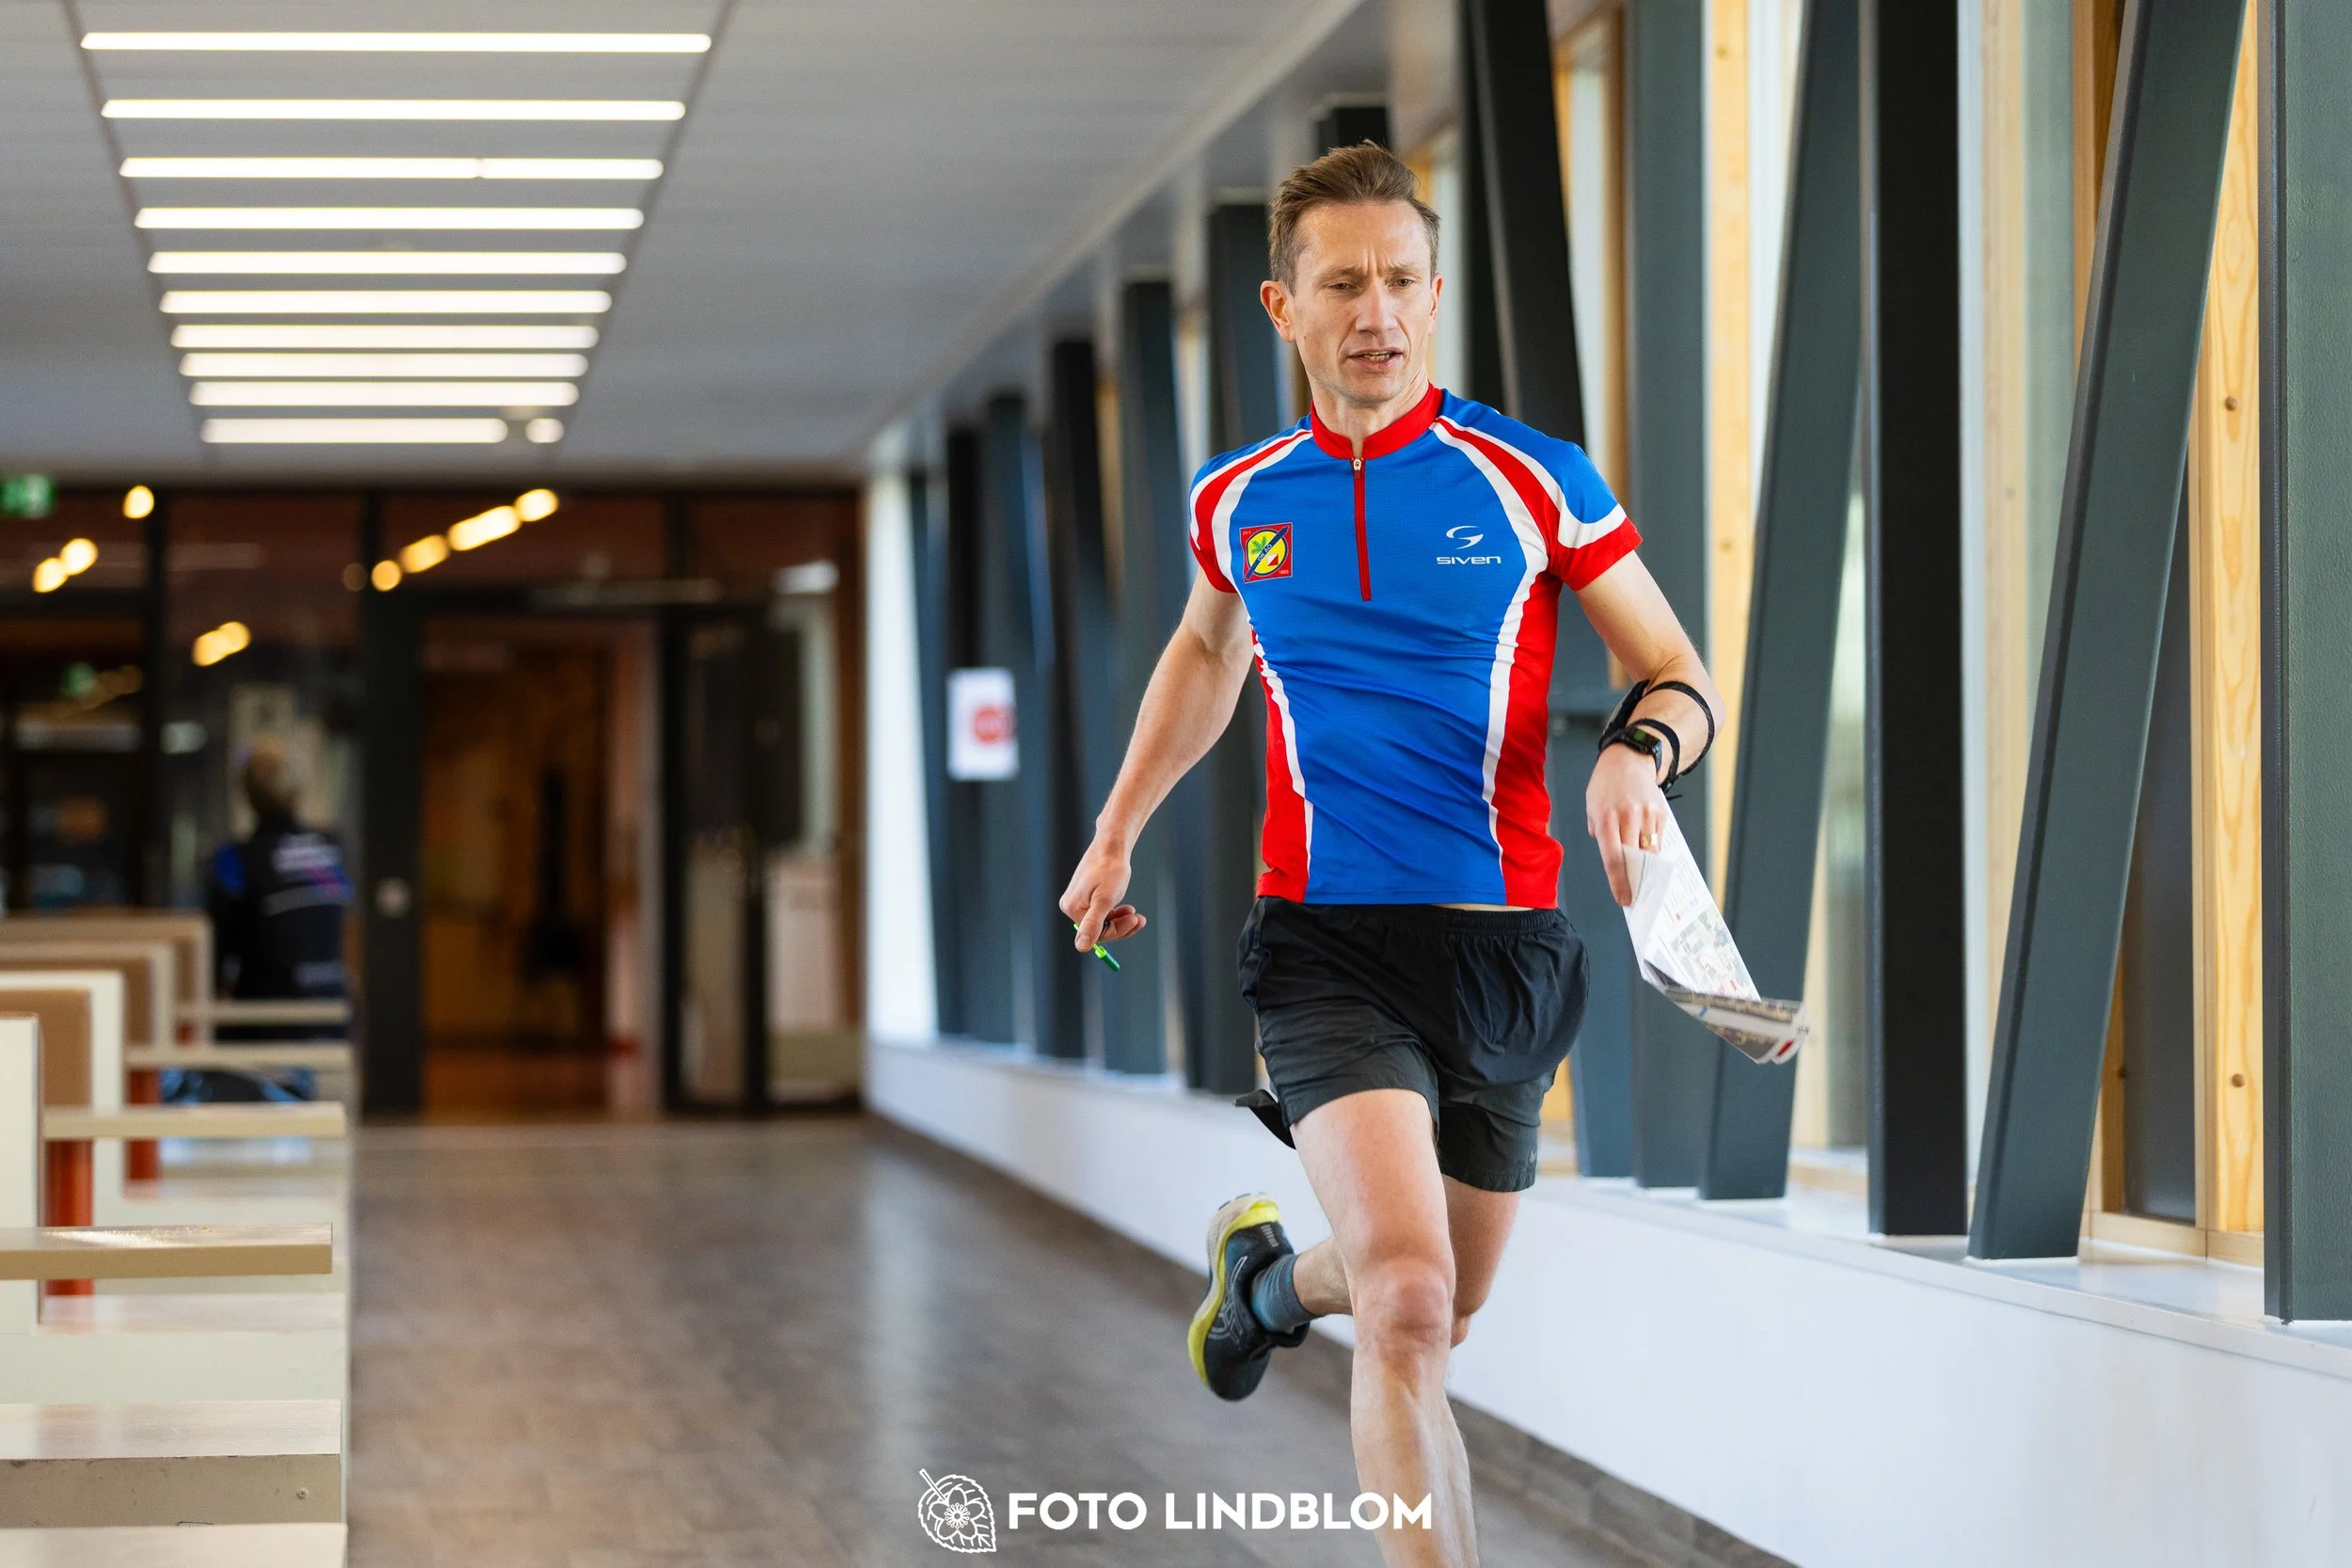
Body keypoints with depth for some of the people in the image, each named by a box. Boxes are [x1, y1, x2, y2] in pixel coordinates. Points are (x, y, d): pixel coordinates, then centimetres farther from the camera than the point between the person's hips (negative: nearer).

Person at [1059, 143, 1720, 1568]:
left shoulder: (1534, 480, -3)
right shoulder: (1237, 503, 4)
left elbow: (1682, 677, 0)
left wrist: (1640, 751, -22)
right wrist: (1116, 834, 25)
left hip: (1503, 942, 1)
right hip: (1326, 951, -1)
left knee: (1438, 1313, 18)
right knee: (1408, 1305, -22)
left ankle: (1274, 1275, 51)